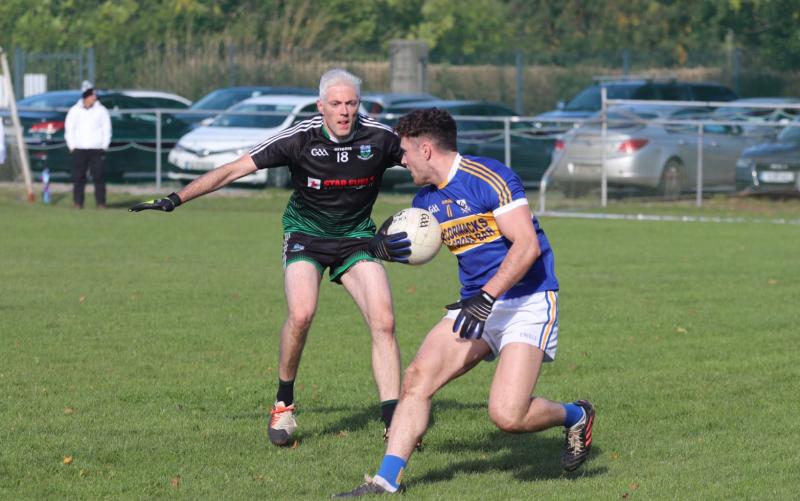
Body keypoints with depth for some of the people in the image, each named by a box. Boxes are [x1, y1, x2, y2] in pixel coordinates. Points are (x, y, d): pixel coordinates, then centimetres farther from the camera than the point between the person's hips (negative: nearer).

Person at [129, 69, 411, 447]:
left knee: (383, 322, -13)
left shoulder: (380, 138, -15)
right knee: (301, 314, -24)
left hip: (356, 238, 2)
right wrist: (176, 199, -19)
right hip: (305, 234, -2)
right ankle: (283, 403, -1)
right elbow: (235, 169, -16)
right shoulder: (300, 139, -19)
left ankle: (393, 421, -8)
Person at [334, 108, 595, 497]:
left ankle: (575, 416, 13)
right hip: (476, 305, 7)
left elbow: (527, 245, -22)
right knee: (417, 377, -12)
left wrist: (486, 297, -28)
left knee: (507, 415, -19)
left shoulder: (489, 179, -16)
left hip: (527, 301, -7)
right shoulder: (425, 201, 9)